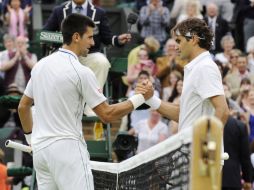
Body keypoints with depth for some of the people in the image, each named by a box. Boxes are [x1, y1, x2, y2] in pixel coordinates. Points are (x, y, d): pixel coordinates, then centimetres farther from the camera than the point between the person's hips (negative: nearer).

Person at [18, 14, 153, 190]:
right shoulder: (81, 72, -12)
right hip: (67, 148, -7)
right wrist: (140, 97, -2)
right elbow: (107, 115, -9)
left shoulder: (40, 65, 9)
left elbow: (23, 107, 18)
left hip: (40, 149, 8)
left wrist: (30, 137, 30)